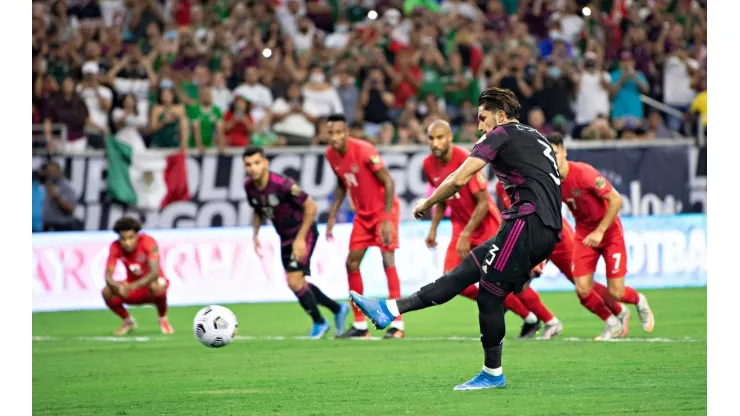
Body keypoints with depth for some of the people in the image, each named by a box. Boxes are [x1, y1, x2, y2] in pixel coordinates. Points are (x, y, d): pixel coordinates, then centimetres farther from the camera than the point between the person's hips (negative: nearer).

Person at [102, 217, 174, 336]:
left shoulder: (148, 242, -26)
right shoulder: (115, 247, -17)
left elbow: (154, 273, -37)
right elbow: (108, 276, -23)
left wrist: (133, 286, -53)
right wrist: (117, 287, -48)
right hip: (133, 287, 3)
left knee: (156, 286, -39)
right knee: (107, 292, -25)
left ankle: (163, 319, -8)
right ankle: (128, 321, 4)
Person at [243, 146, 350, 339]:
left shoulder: (282, 184, -28)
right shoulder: (249, 187, -7)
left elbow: (310, 207, -22)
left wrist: (300, 239, -23)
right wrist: (255, 235, 1)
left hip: (304, 233, -8)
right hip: (285, 237, 8)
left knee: (294, 281, -15)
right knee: (297, 283, 13)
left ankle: (319, 322, 8)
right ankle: (337, 309, 34)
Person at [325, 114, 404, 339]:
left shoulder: (364, 150, -24)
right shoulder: (331, 154, -2)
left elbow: (388, 182, -21)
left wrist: (387, 219, -26)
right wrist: (332, 215, 8)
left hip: (383, 209, -7)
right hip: (363, 213, 7)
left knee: (388, 260, -16)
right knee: (352, 263, 3)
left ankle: (397, 324, -14)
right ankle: (360, 325, 11)